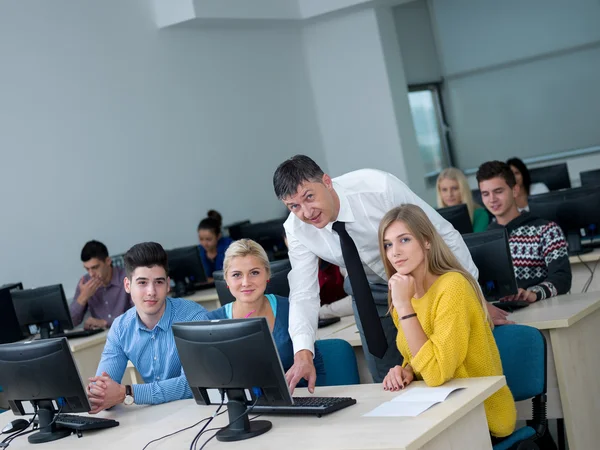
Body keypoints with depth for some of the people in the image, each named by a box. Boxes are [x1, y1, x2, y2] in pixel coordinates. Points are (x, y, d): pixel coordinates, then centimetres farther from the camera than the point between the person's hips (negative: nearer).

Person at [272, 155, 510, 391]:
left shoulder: (378, 187, -33)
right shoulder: (296, 229, -21)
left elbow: (444, 235, -24)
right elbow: (303, 294, -18)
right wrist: (303, 353, -35)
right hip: (370, 290, 3)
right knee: (386, 380, 3)